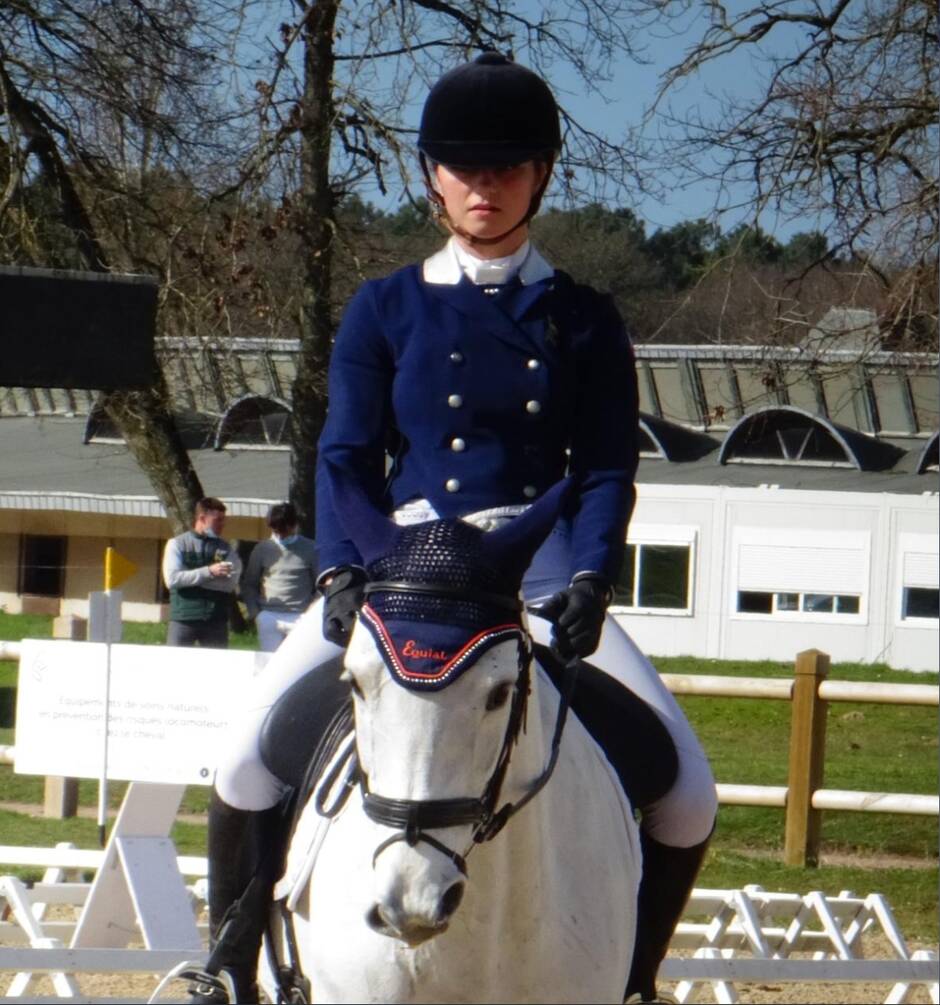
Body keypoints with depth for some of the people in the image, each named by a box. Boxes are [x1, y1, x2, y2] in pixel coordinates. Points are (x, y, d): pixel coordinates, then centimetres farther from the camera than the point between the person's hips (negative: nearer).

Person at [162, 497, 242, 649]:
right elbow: (172, 579, -10)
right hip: (183, 620, -2)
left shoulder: (225, 548, 8)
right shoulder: (177, 544, 4)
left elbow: (231, 582, -5)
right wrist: (208, 572, -16)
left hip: (216, 621, 2)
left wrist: (191, 579, -10)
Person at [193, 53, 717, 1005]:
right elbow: (346, 457, 2)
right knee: (248, 760, -21)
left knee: (685, 793, -17)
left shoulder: (582, 320, 7)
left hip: (542, 572, 0)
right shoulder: (385, 311, 7)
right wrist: (342, 577, -16)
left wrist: (587, 583, -19)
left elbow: (608, 470, 1)